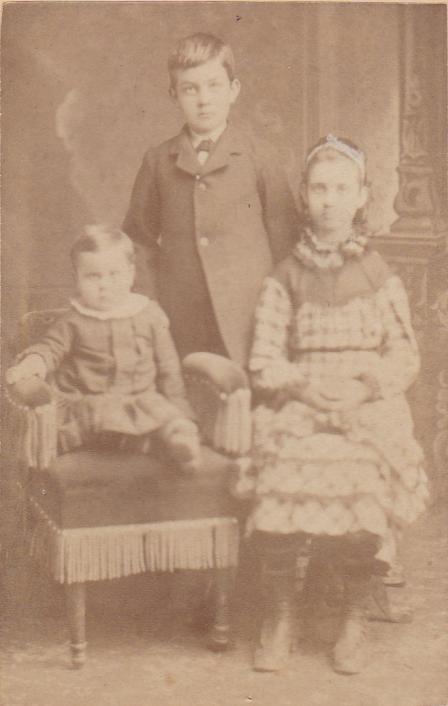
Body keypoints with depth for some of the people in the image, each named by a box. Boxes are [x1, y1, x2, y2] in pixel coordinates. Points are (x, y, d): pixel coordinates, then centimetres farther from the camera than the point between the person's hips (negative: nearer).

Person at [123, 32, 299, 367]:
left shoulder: (258, 156, 3)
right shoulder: (158, 161, 8)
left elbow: (284, 237, 6)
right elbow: (140, 238, 17)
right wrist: (147, 308, 11)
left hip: (249, 323, -1)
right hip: (181, 324, 2)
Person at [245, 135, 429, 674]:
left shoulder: (379, 278, 13)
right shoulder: (284, 279, 13)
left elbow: (406, 358, 8)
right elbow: (263, 363, 7)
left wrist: (363, 387, -11)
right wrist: (306, 386, -11)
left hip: (369, 408, 0)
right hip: (297, 407, 0)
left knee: (358, 474, -29)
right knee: (283, 472, -29)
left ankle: (354, 619, -6)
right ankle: (278, 616, -9)